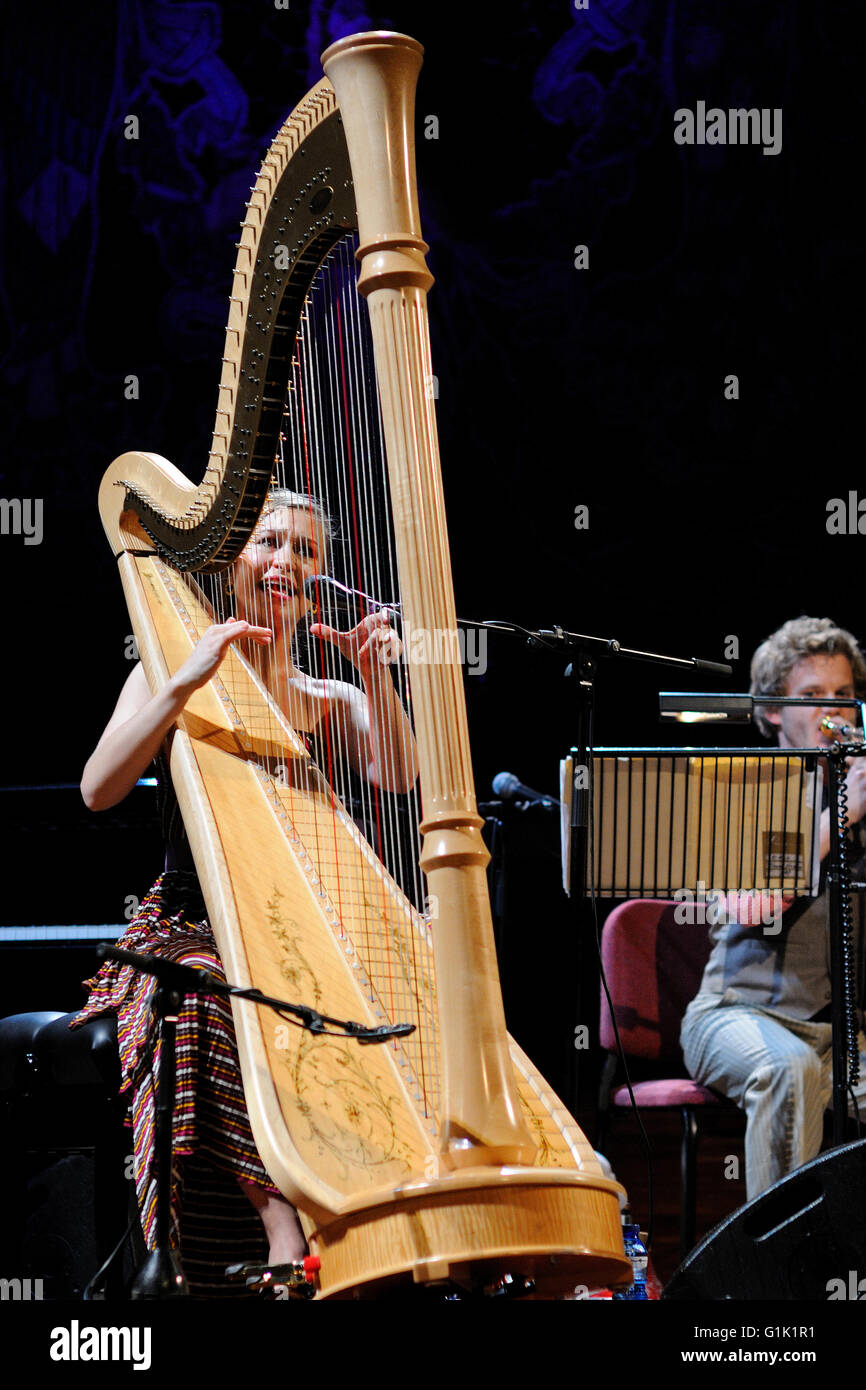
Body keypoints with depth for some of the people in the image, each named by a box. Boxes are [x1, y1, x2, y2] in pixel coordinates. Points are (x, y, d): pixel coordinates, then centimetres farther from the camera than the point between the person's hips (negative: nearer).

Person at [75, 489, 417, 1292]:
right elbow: (98, 790, -11)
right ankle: (288, 1237, -35)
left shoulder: (332, 702, 14)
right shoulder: (174, 677, 7)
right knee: (242, 1012, -36)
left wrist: (375, 678, -26)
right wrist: (187, 682, -21)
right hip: (192, 935, -2)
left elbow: (397, 776, -8)